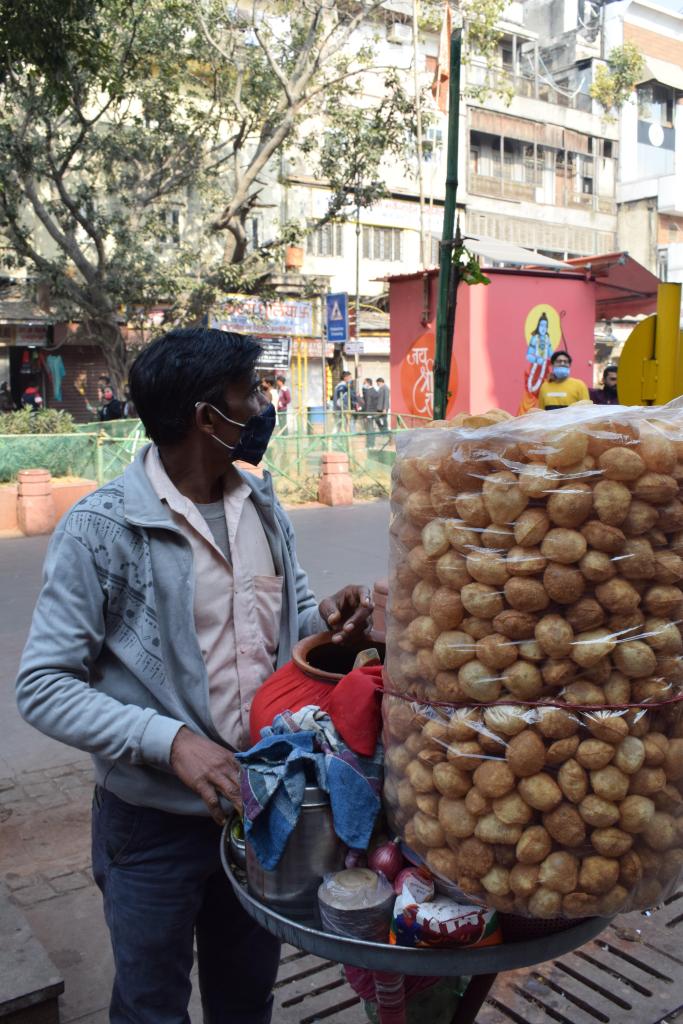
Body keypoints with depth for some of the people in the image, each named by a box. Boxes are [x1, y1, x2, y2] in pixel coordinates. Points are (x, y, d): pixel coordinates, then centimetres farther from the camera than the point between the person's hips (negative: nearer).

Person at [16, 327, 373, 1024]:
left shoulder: (263, 506, 2)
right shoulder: (102, 528, -17)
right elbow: (44, 686, -17)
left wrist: (327, 620, -10)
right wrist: (171, 741, -28)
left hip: (262, 804, 6)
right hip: (153, 822, -5)